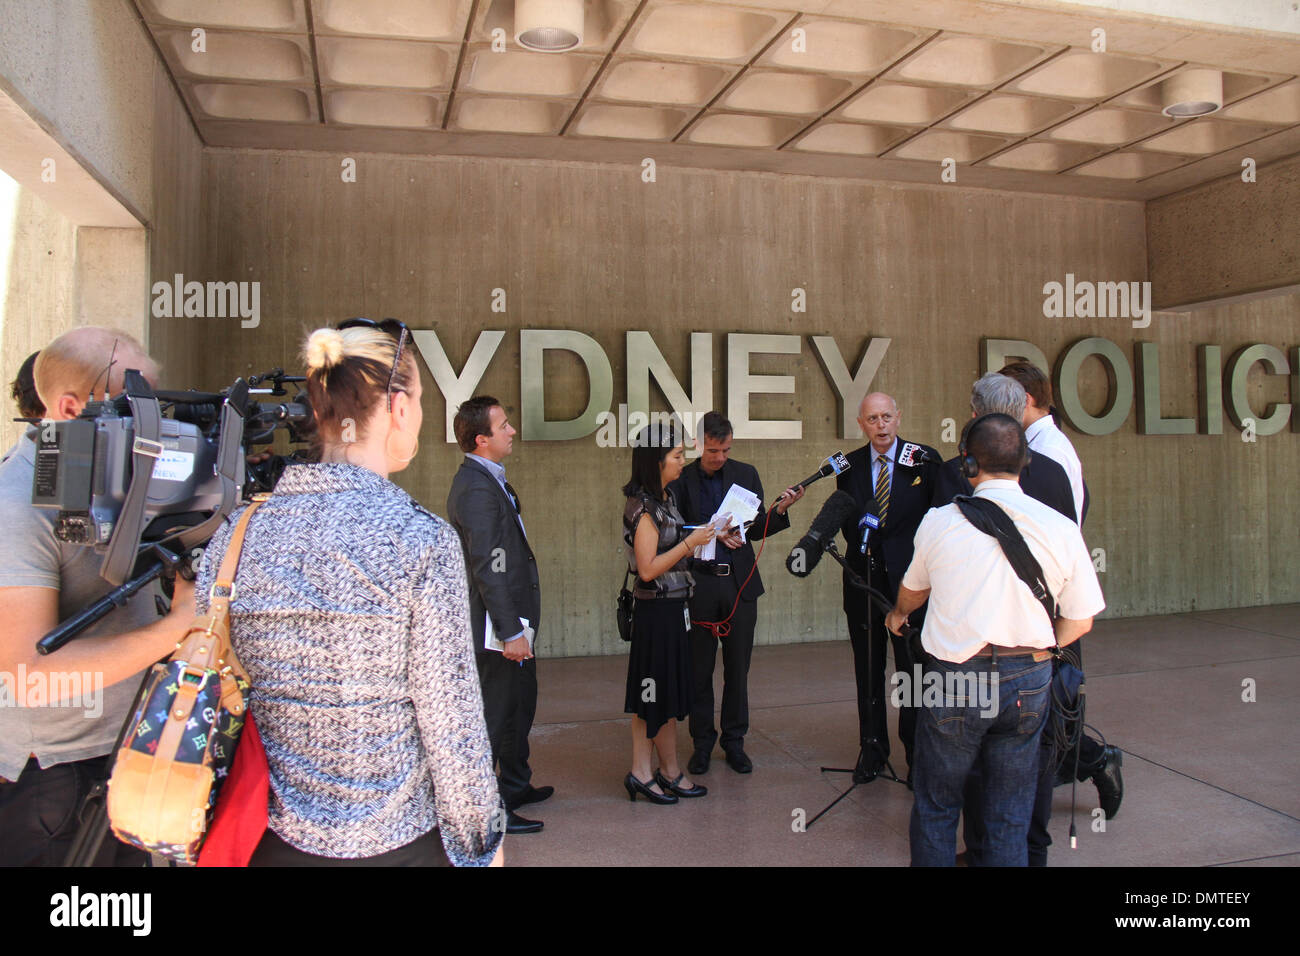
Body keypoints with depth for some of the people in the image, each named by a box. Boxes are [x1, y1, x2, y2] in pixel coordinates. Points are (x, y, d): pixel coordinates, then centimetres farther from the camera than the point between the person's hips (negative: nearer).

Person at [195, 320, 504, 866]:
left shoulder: (234, 536, -5)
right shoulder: (421, 540, -19)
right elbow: (451, 721, -16)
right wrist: (481, 843, -2)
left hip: (274, 841, 4)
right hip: (398, 842, -4)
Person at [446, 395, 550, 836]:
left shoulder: (487, 480, 11)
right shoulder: (477, 488, -22)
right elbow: (488, 568, -25)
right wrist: (510, 631, -25)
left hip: (513, 619, 11)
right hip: (500, 624, -11)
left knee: (520, 705, 23)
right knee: (494, 715, 1)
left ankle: (516, 786, 39)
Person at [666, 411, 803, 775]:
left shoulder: (746, 474, 6)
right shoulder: (681, 480, 0)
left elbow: (756, 530, 8)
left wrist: (779, 509, -9)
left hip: (740, 583, 2)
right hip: (698, 583, -1)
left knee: (738, 668, 8)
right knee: (699, 668, 7)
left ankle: (734, 742, 22)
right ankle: (702, 742, 22)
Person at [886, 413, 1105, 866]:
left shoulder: (939, 521, -6)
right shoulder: (1061, 528, -4)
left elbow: (913, 590, 14)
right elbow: (1079, 622, 3)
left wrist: (898, 614, 36)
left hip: (954, 678, -2)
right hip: (1028, 681, 2)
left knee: (935, 809, 14)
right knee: (1010, 818, 15)